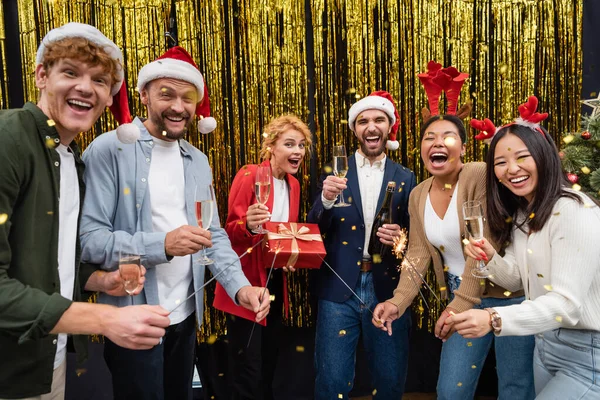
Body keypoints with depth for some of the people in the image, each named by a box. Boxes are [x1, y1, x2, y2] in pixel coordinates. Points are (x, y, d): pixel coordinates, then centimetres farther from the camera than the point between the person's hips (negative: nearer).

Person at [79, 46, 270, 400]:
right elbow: (86, 238, -20)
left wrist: (240, 286, -12)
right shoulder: (110, 150, -14)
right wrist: (162, 244, -32)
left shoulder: (198, 161, 5)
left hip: (186, 316, 6)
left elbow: (214, 234, 4)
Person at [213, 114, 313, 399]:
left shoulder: (293, 184, 7)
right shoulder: (249, 175, -15)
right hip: (246, 282, -7)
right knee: (248, 369, 1)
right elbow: (229, 230, -15)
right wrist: (248, 225, -36)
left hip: (275, 281, 7)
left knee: (270, 358, 20)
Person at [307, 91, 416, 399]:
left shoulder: (405, 178, 5)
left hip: (388, 289, 1)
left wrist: (400, 236, -14)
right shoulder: (334, 172, 2)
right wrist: (326, 199, -21)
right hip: (339, 288, -1)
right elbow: (315, 232, -3)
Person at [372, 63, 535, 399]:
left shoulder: (481, 176, -19)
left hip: (509, 296, -5)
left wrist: (459, 307, -22)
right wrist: (398, 302, -13)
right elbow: (418, 254, 0)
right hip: (462, 297, 5)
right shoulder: (418, 195, 0)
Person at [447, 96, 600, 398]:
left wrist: (495, 320, -38)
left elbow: (567, 304, -26)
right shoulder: (520, 214, 4)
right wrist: (490, 258, -12)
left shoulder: (575, 212, -22)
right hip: (545, 342, 8)